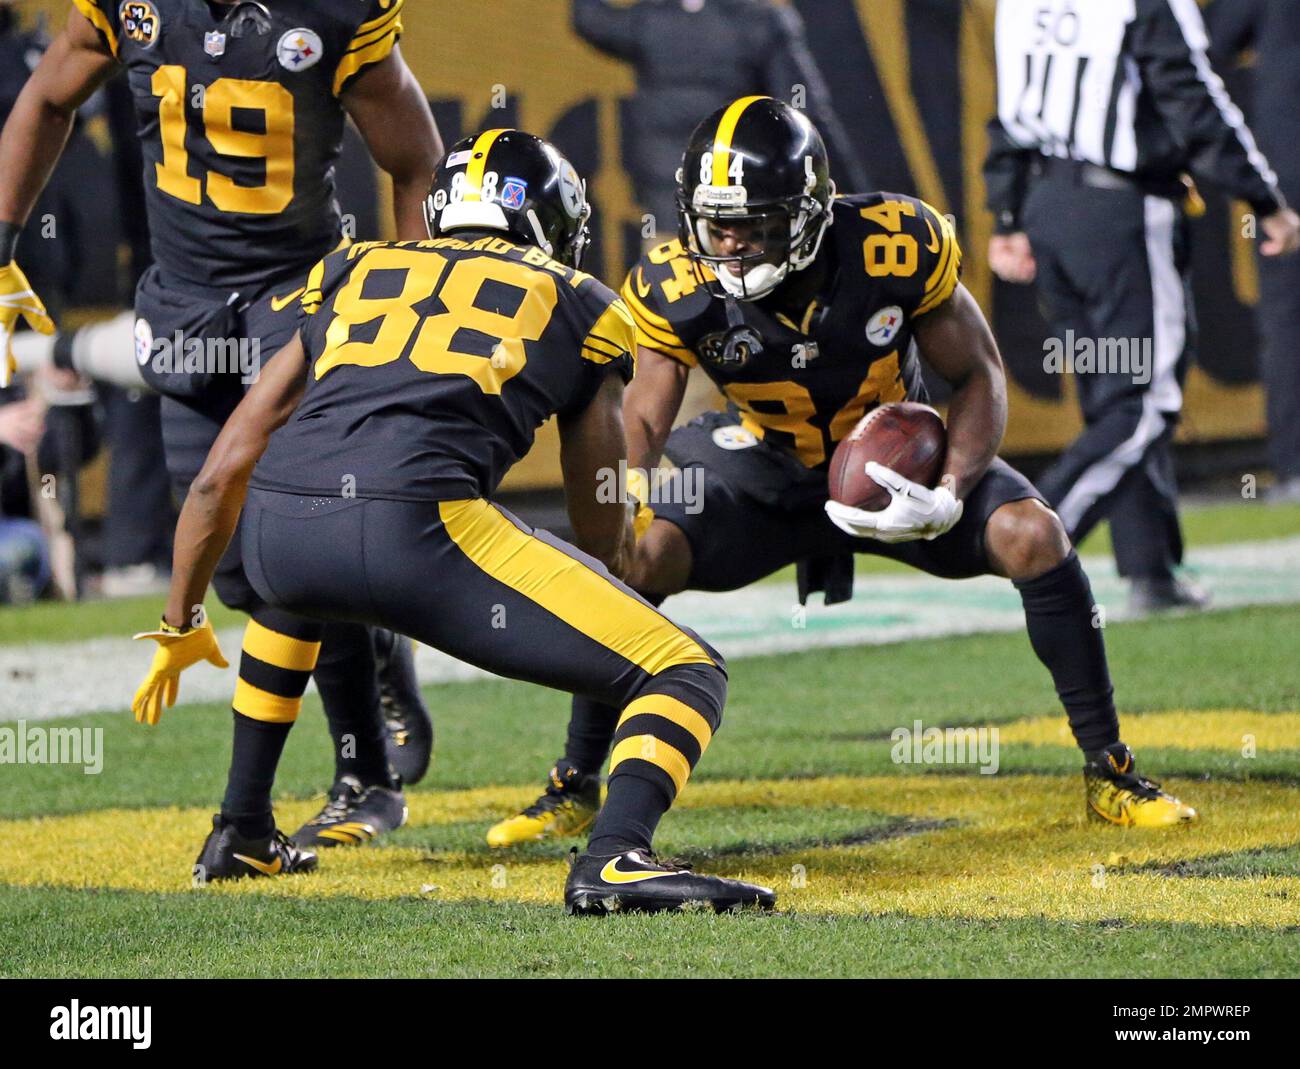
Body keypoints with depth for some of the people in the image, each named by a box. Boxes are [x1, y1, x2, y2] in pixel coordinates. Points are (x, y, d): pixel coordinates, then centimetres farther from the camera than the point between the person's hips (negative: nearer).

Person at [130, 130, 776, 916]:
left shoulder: (353, 273, 30)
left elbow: (224, 472, 30)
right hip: (416, 524, -5)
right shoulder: (580, 306, 23)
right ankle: (616, 859, -25)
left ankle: (240, 836, 40)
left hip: (275, 526, 5)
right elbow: (605, 536, 29)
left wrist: (181, 624, 44)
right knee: (686, 672, 4)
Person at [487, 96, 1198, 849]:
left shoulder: (896, 247, -28)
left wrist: (951, 498, -30)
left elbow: (979, 377, -15)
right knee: (635, 557, -21)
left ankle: (1110, 773, -9)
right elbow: (644, 421, -13)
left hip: (898, 458, -1)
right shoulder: (678, 287, -23)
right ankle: (576, 785, -1)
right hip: (767, 468, 1)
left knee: (1034, 536, -24)